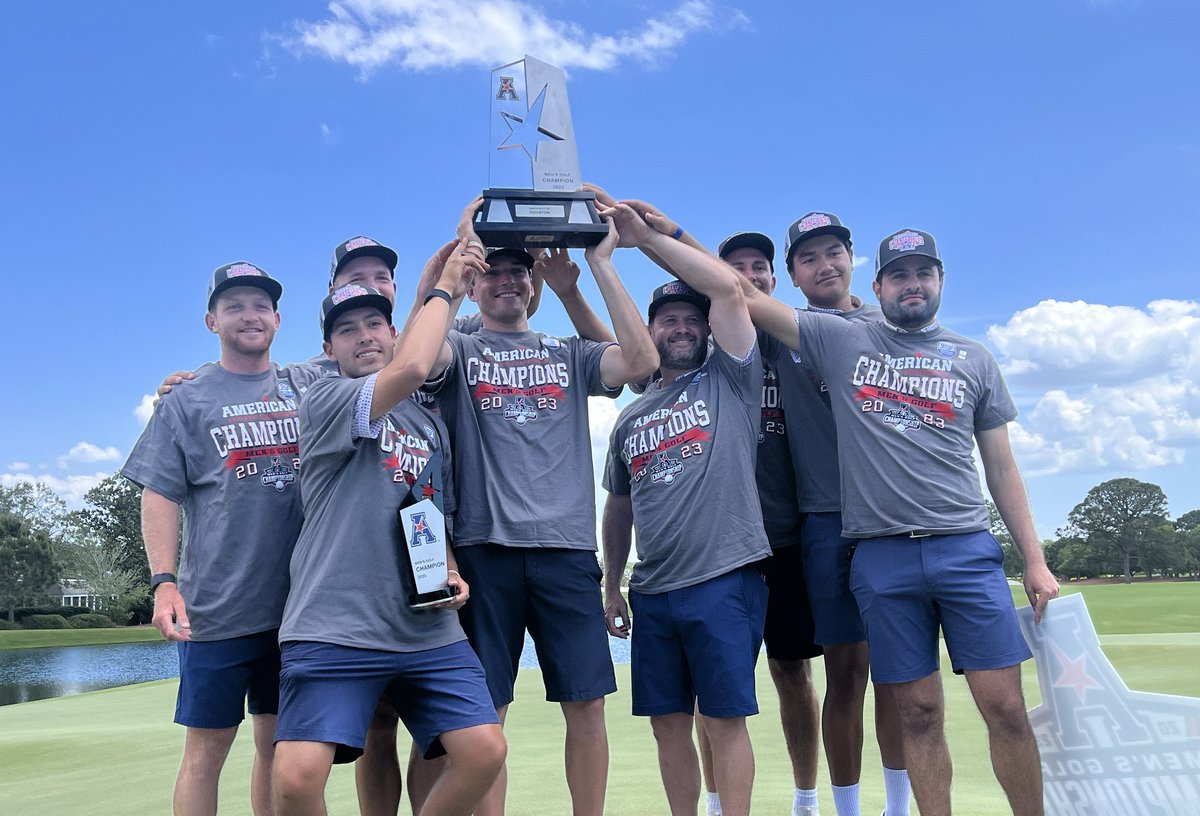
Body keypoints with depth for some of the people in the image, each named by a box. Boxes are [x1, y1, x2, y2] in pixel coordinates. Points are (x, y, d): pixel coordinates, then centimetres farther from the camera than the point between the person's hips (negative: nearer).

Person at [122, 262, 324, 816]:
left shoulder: (309, 387, 12)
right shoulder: (188, 400, 5)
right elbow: (160, 496, 0)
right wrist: (164, 582, -11)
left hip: (298, 599, 3)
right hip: (218, 604, -2)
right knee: (206, 750, 3)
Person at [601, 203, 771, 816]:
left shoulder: (729, 380, 3)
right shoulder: (630, 418, 17)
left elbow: (728, 288, -9)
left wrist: (645, 235, -6)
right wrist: (612, 588, 18)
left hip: (724, 581, -5)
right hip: (651, 593, 5)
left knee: (724, 720, -1)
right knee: (668, 723, 10)